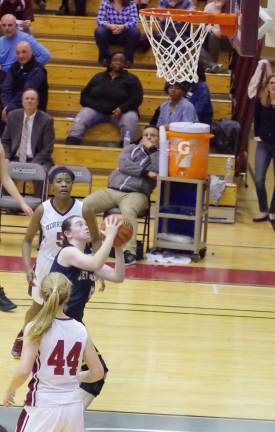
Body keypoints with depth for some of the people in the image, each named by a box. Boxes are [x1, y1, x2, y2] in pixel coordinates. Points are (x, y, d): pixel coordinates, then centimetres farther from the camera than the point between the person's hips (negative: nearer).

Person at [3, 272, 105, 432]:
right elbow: (98, 373, 6)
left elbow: (23, 371, -19)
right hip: (74, 406, 4)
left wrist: (9, 391, 0)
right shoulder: (80, 330, 1)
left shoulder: (36, 328, -11)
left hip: (43, 406, -4)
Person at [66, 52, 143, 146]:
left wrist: (122, 109, -18)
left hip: (121, 112, -2)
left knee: (130, 118, -35)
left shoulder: (131, 79, 11)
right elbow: (85, 94, 17)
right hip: (96, 110, 2)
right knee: (82, 117, -27)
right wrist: (93, 105, -5)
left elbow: (137, 98, -1)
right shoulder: (98, 77, 19)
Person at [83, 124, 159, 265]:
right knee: (85, 205, -20)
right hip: (112, 190, 4)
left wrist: (152, 149, -3)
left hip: (136, 194, -4)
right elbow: (123, 165, 2)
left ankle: (129, 251, -45)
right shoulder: (131, 148, 22)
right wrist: (146, 173, -6)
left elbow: (159, 171, -9)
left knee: (128, 210, -40)